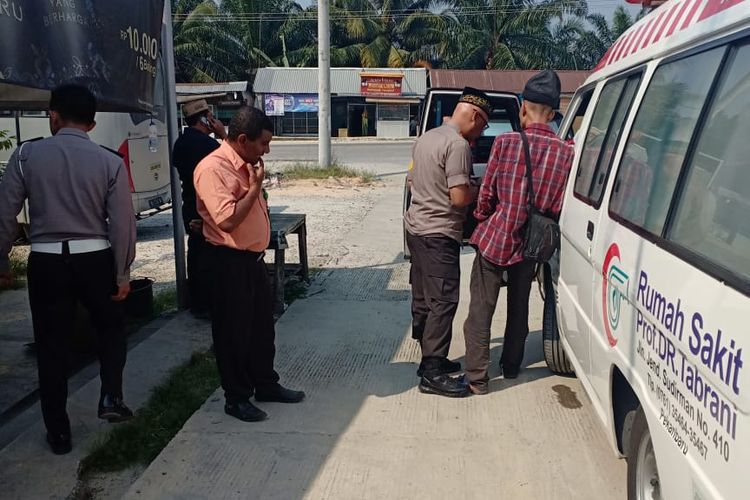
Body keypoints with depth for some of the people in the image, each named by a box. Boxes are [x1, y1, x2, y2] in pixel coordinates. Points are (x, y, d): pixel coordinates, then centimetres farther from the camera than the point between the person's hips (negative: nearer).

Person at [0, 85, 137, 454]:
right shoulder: (110, 162, -5)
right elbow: (122, 223, -6)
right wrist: (122, 273, 3)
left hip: (46, 261, 0)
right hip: (95, 259, 0)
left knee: (51, 345, 12)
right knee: (110, 328, 25)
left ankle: (58, 433, 21)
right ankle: (111, 397, 12)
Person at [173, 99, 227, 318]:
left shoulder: (180, 143, 9)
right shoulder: (207, 143, -19)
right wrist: (223, 136, -6)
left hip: (190, 208, 9)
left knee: (195, 254, 14)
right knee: (209, 258, -1)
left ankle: (196, 302, 23)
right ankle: (206, 305, 5)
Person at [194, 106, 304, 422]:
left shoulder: (246, 165, 10)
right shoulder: (213, 168, -19)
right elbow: (227, 220, -27)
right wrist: (255, 187, -19)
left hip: (253, 258, 9)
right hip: (230, 262, -9)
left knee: (263, 326, 19)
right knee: (233, 333, 5)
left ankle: (266, 385, 35)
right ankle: (237, 399, 20)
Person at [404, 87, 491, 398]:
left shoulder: (426, 138, 14)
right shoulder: (458, 144, -16)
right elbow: (460, 196, -22)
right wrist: (479, 192, -3)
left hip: (416, 226, 10)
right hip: (439, 234, -10)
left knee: (423, 299, 15)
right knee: (443, 302, -6)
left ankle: (431, 358, 27)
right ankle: (432, 374, -2)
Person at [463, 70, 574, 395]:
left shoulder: (505, 142, -13)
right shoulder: (566, 153, -6)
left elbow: (486, 195, -7)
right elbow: (559, 208, -3)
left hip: (493, 238, -3)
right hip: (529, 245, 4)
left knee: (481, 310, 5)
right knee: (519, 307, 21)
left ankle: (477, 378, 7)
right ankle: (511, 366, 35)